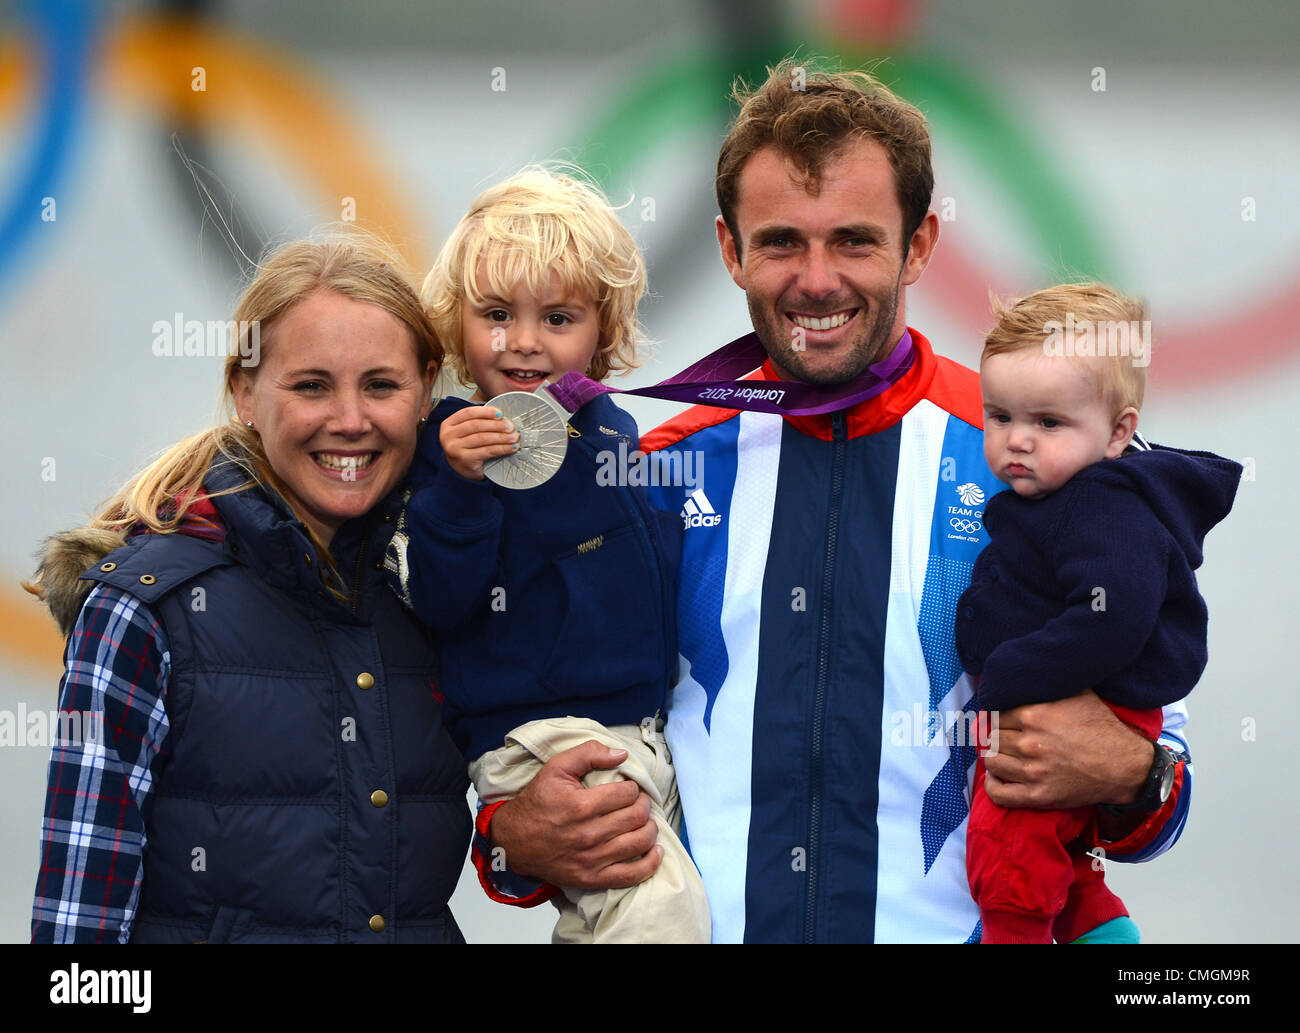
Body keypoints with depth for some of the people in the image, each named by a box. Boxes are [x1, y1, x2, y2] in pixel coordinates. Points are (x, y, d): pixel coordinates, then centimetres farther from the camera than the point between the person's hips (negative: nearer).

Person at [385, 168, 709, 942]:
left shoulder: (619, 435, 9)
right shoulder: (453, 445, -9)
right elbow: (440, 604, -17)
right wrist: (461, 488, -29)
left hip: (645, 729, 7)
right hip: (535, 736, -7)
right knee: (662, 908, -24)